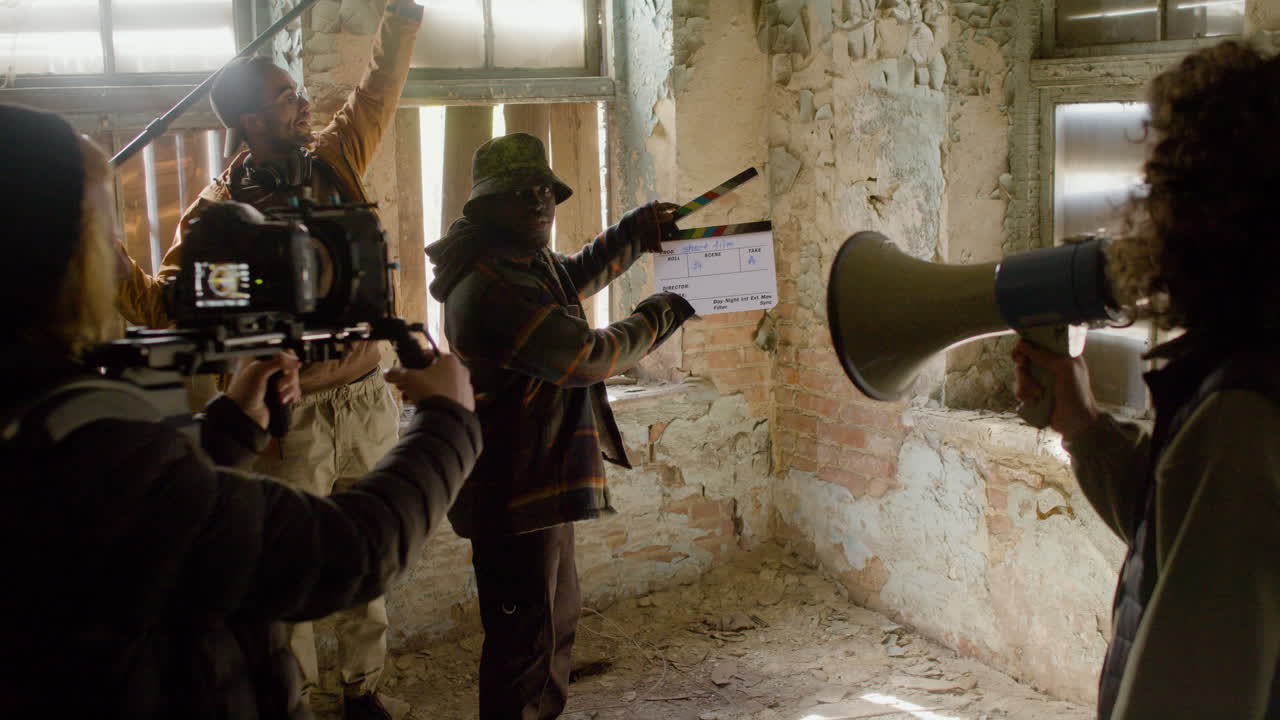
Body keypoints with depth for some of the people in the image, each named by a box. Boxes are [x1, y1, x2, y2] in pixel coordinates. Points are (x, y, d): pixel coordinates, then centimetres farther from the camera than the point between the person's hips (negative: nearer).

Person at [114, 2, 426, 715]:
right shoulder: (221, 208, -8)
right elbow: (159, 304, -13)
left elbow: (382, 86, 17)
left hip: (366, 402, 4)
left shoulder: (333, 159, 4)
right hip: (292, 417, -4)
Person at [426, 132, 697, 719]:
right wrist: (655, 319, -10)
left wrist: (641, 230, 22)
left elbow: (576, 276, 32)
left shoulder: (529, 264, 9)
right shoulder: (493, 288, -25)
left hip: (540, 483, 11)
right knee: (525, 642, -2)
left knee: (557, 620, 25)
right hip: (516, 494, -11)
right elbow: (587, 357, -25)